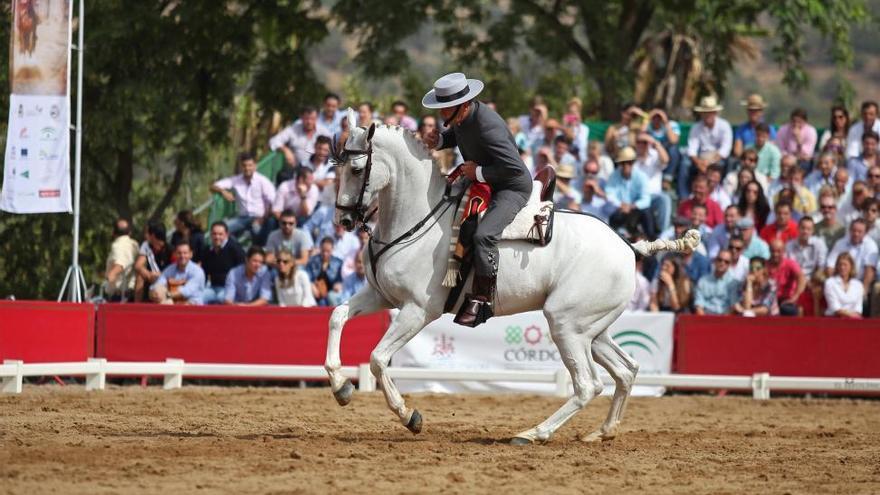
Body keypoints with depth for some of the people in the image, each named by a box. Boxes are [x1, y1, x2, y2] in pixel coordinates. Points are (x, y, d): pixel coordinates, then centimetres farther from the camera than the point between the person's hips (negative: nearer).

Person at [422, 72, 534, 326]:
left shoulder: (488, 126, -32)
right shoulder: (461, 117, -5)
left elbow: (515, 168, -34)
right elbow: (455, 134, 21)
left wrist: (479, 172, -26)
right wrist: (439, 140, -2)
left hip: (512, 189, -11)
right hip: (481, 183, 11)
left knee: (484, 235, -33)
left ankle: (482, 300, -27)